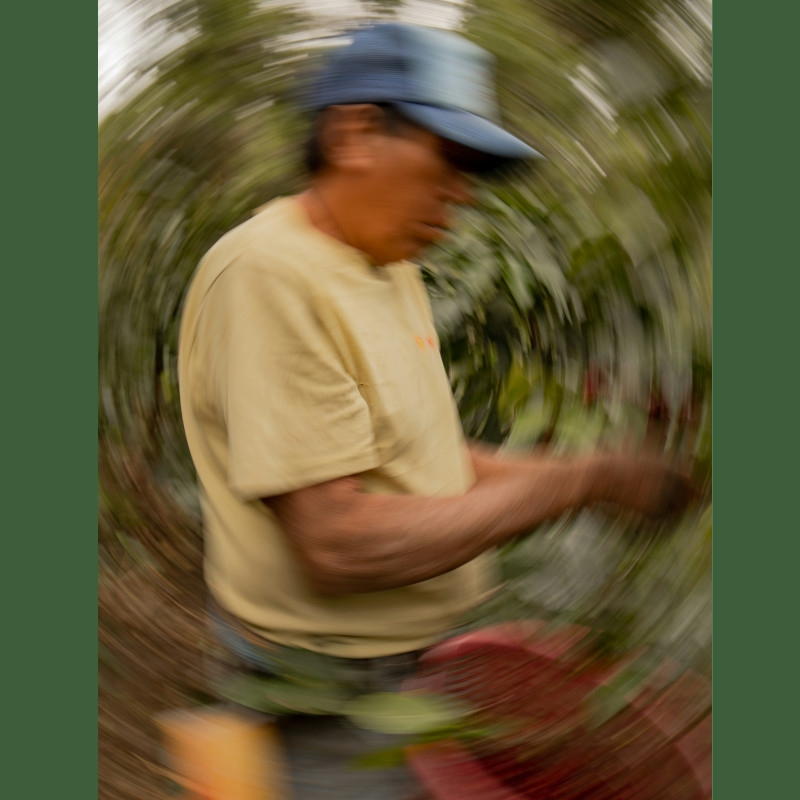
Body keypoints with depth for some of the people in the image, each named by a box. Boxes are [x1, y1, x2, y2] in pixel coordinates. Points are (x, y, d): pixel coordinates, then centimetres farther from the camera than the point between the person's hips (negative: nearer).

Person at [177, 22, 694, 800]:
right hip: (338, 703, -8)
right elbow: (339, 543, -29)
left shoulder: (394, 268, 7)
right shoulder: (266, 273, -24)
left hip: (430, 650, 8)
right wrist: (577, 481, -22)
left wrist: (605, 473, 1)